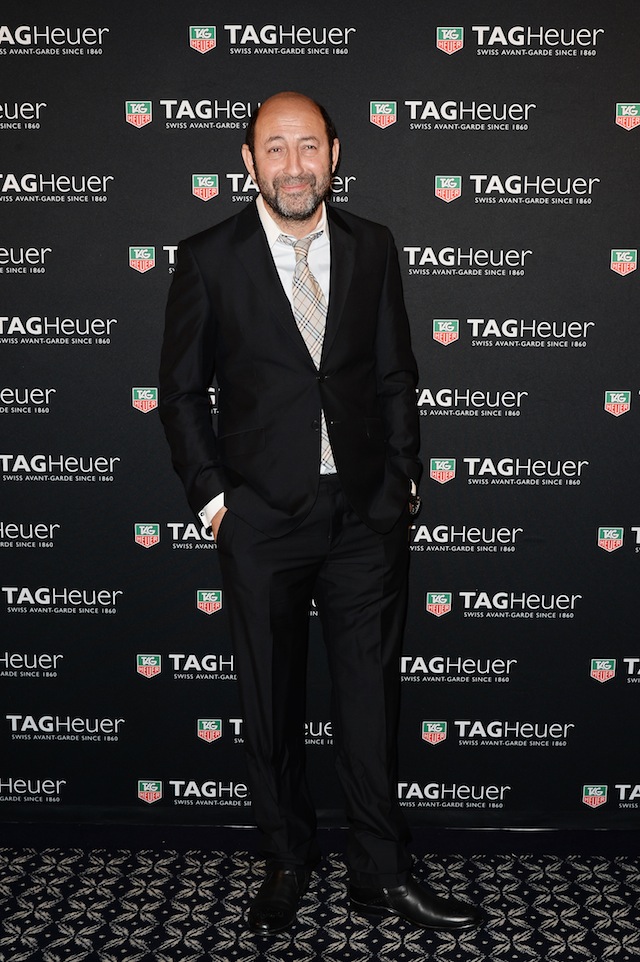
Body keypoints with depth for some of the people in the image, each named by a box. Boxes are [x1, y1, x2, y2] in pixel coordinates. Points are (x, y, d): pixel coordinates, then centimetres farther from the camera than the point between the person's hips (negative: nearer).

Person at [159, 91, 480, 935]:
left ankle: (381, 873, 22)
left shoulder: (372, 248, 6)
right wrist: (211, 494, -3)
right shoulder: (209, 258, -1)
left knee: (372, 694, 7)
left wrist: (402, 479, 4)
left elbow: (396, 375, 10)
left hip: (366, 513, 2)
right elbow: (181, 389, 3)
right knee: (271, 700, 11)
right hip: (261, 516, -1)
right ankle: (288, 860, 30)